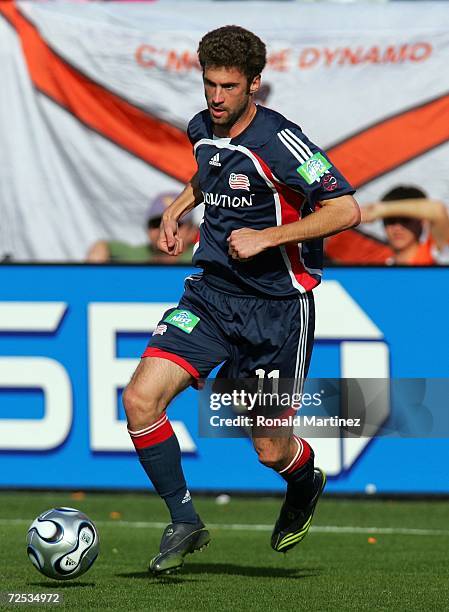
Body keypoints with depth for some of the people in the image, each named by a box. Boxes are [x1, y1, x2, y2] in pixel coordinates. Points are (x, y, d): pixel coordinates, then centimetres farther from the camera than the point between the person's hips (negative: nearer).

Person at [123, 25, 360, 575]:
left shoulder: (279, 141, -17)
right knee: (140, 399, -15)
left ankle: (306, 483, 39)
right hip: (211, 292, 6)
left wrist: (266, 236, -24)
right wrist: (178, 207, 14)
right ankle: (185, 523, 0)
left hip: (276, 304, -6)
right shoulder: (202, 130, 5)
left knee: (271, 451, 0)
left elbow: (346, 210, -22)